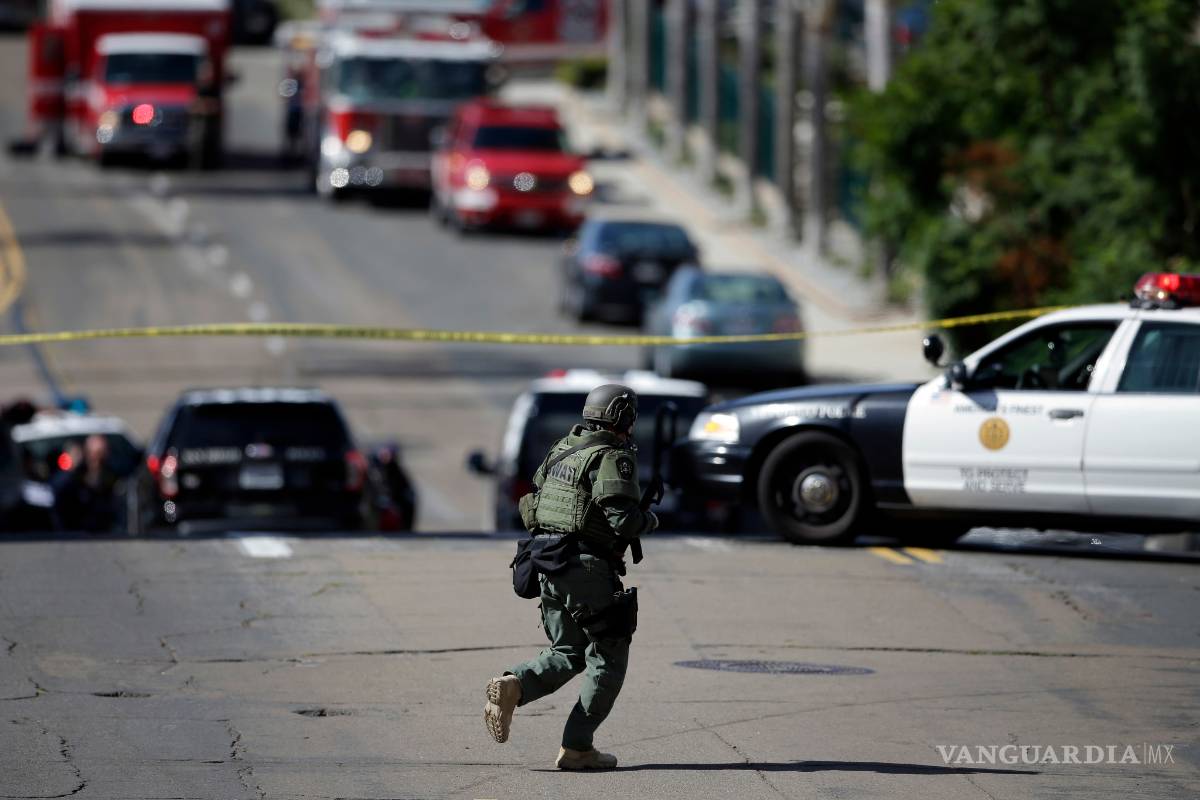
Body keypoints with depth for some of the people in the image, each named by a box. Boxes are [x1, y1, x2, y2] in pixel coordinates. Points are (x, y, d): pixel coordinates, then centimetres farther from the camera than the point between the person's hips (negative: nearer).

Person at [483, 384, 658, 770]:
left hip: (549, 564, 8)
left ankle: (513, 686, -9)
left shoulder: (562, 449, 13)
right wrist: (649, 520, 0)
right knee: (608, 659, 6)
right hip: (589, 569, -8)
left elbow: (532, 501, 18)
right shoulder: (612, 458, -12)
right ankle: (576, 748, 2)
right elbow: (624, 520, -21)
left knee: (567, 654, 19)